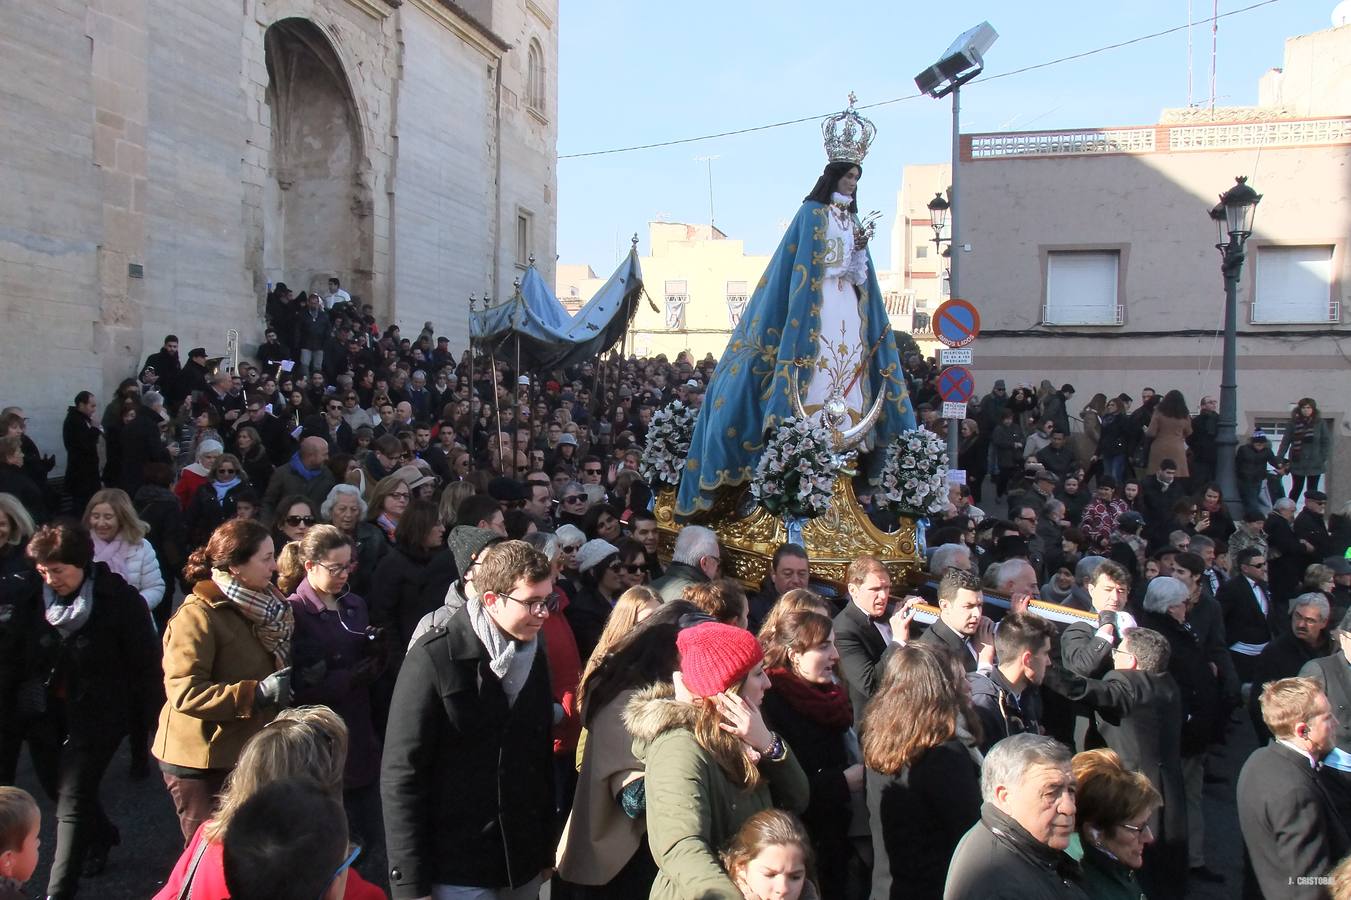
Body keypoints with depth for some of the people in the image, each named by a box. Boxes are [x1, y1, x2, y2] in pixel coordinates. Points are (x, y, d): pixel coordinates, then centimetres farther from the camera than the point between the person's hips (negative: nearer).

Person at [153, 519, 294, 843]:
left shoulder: (260, 606, 9)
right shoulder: (198, 614, -17)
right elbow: (184, 692, -26)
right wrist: (257, 693, -31)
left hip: (248, 753, 7)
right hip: (203, 762, -7)